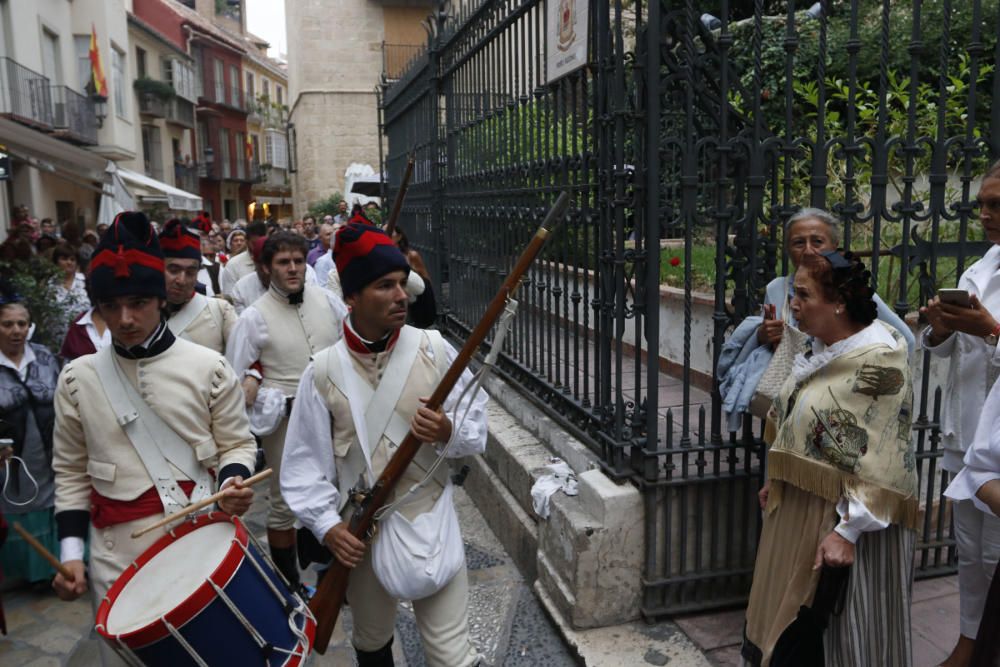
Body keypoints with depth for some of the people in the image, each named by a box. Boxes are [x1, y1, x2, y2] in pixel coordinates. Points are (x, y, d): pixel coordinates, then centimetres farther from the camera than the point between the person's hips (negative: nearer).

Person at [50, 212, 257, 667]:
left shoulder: (209, 367, -6)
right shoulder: (77, 379, 1)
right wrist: (71, 553, 2)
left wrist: (232, 482, -19)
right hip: (118, 555, 1)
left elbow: (237, 444, 2)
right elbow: (71, 473, 8)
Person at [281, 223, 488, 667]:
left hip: (431, 523, -1)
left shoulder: (433, 350, -8)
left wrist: (449, 433, -21)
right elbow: (305, 461, -3)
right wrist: (326, 524, -11)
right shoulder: (323, 372, -9)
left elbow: (477, 422, -1)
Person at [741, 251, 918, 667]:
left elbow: (882, 462, -23)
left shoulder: (879, 361, -22)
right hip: (799, 506, 8)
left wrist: (847, 531, -23)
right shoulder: (819, 349, 4)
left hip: (845, 515, -8)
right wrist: (776, 481, 18)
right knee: (792, 618, 21)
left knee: (843, 630, 10)